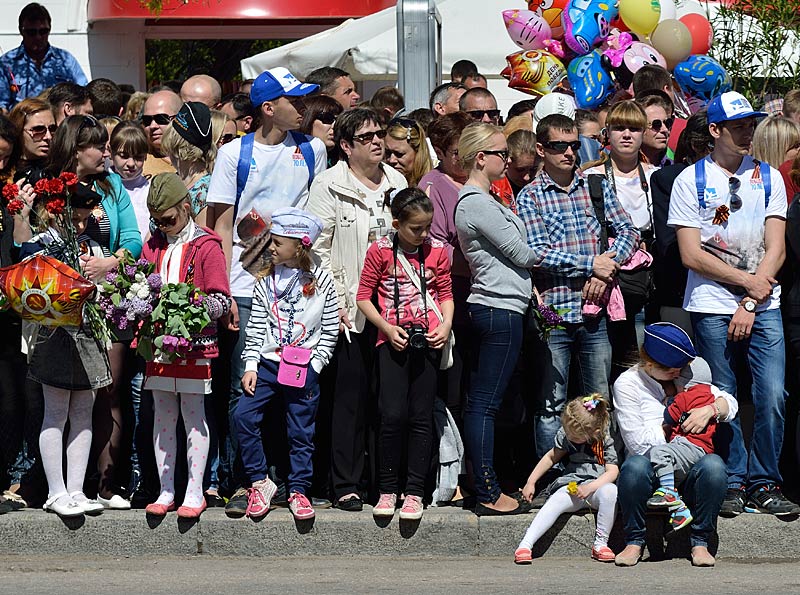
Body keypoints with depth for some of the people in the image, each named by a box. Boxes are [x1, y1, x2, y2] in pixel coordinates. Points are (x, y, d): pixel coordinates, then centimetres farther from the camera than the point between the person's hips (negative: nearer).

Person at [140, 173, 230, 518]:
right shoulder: (153, 246, 12)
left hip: (195, 343, -5)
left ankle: (194, 492, 4)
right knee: (163, 416, 7)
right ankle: (166, 492, 12)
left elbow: (221, 301, -7)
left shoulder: (206, 247, -4)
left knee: (193, 415, 0)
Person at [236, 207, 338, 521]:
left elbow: (330, 330, 1)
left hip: (304, 368, -2)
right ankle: (260, 483, -2)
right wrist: (251, 365, -3)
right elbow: (255, 327, 5)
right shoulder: (266, 281, 5)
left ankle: (298, 491, 17)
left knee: (301, 431, 3)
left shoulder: (321, 282, -2)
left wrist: (314, 366, -6)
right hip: (268, 362, 2)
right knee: (244, 416, -13)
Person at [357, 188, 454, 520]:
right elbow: (364, 296, 2)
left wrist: (446, 324, -5)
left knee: (421, 416, 1)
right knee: (393, 415, -9)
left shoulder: (437, 251, 6)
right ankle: (388, 489, 4)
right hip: (394, 340, -2)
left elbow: (446, 293, 13)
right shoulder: (380, 251, -1)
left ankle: (414, 492, 6)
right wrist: (387, 328, -9)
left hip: (428, 340, 2)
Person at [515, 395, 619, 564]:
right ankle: (525, 544, -39)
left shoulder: (605, 440, -6)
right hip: (570, 486, 2)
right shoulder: (564, 436, 3)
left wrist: (589, 487, -22)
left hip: (597, 486, -2)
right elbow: (551, 458, 18)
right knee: (555, 502, -30)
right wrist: (530, 482, 15)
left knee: (610, 491, -37)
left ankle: (601, 543, -28)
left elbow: (612, 471, -10)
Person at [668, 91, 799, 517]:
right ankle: (733, 484, 10)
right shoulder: (691, 180, 2)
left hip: (763, 306, 2)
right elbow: (691, 254, -4)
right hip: (711, 306, -2)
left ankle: (764, 485, 3)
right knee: (722, 399, -1)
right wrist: (746, 281, -6)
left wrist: (750, 304, -6)